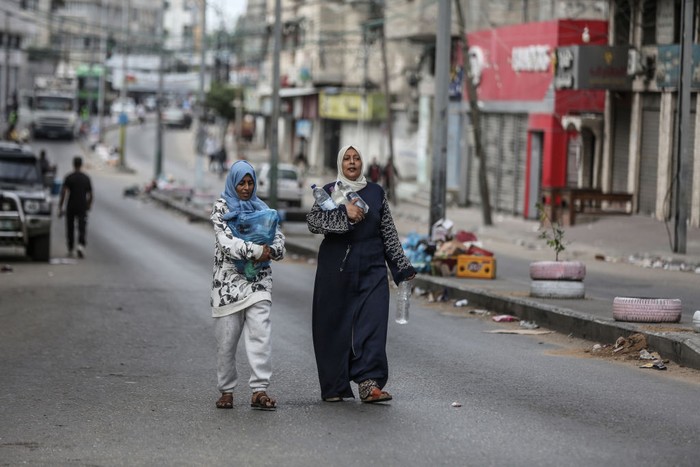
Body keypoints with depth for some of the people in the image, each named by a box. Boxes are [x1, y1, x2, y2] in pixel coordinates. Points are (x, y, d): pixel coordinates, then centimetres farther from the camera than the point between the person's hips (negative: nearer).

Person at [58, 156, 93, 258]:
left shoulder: (68, 178, -5)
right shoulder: (86, 178, 2)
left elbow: (63, 193, -12)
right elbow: (90, 194, 8)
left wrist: (60, 208, -11)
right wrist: (89, 205, 24)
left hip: (70, 208, -1)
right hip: (82, 207, 1)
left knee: (70, 228, 12)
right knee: (82, 228, -3)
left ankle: (70, 250, 20)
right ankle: (81, 245, -27)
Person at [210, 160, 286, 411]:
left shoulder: (262, 208, 13)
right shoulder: (221, 207, 2)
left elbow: (279, 238, 7)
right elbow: (227, 241, -12)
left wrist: (270, 252, -16)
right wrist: (257, 250, -21)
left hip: (259, 279, 2)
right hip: (229, 279, -2)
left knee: (260, 334, -10)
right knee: (226, 339, 1)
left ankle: (259, 390, -13)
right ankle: (226, 390, 13)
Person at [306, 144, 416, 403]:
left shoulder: (376, 192, 10)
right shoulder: (328, 191, 6)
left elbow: (389, 233, 12)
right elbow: (313, 221, -11)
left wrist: (402, 267, 9)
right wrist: (345, 215, -22)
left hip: (371, 269, 1)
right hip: (335, 270, -1)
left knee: (372, 323, -12)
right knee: (334, 326, 1)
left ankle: (369, 383, -20)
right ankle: (334, 387, 9)